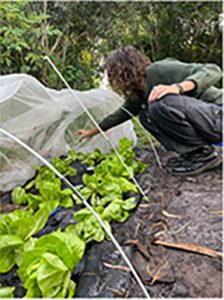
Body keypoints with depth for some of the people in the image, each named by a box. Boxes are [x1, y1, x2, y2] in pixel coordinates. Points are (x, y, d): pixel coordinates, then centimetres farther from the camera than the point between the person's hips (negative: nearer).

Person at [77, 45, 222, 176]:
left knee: (163, 103, -29)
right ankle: (191, 153, 4)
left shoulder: (158, 71, -17)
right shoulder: (139, 92, 8)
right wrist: (92, 132, 29)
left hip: (217, 113, -8)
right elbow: (124, 113, 23)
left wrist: (178, 87, -36)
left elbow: (213, 71, -21)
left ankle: (205, 154, -11)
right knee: (146, 115, 4)